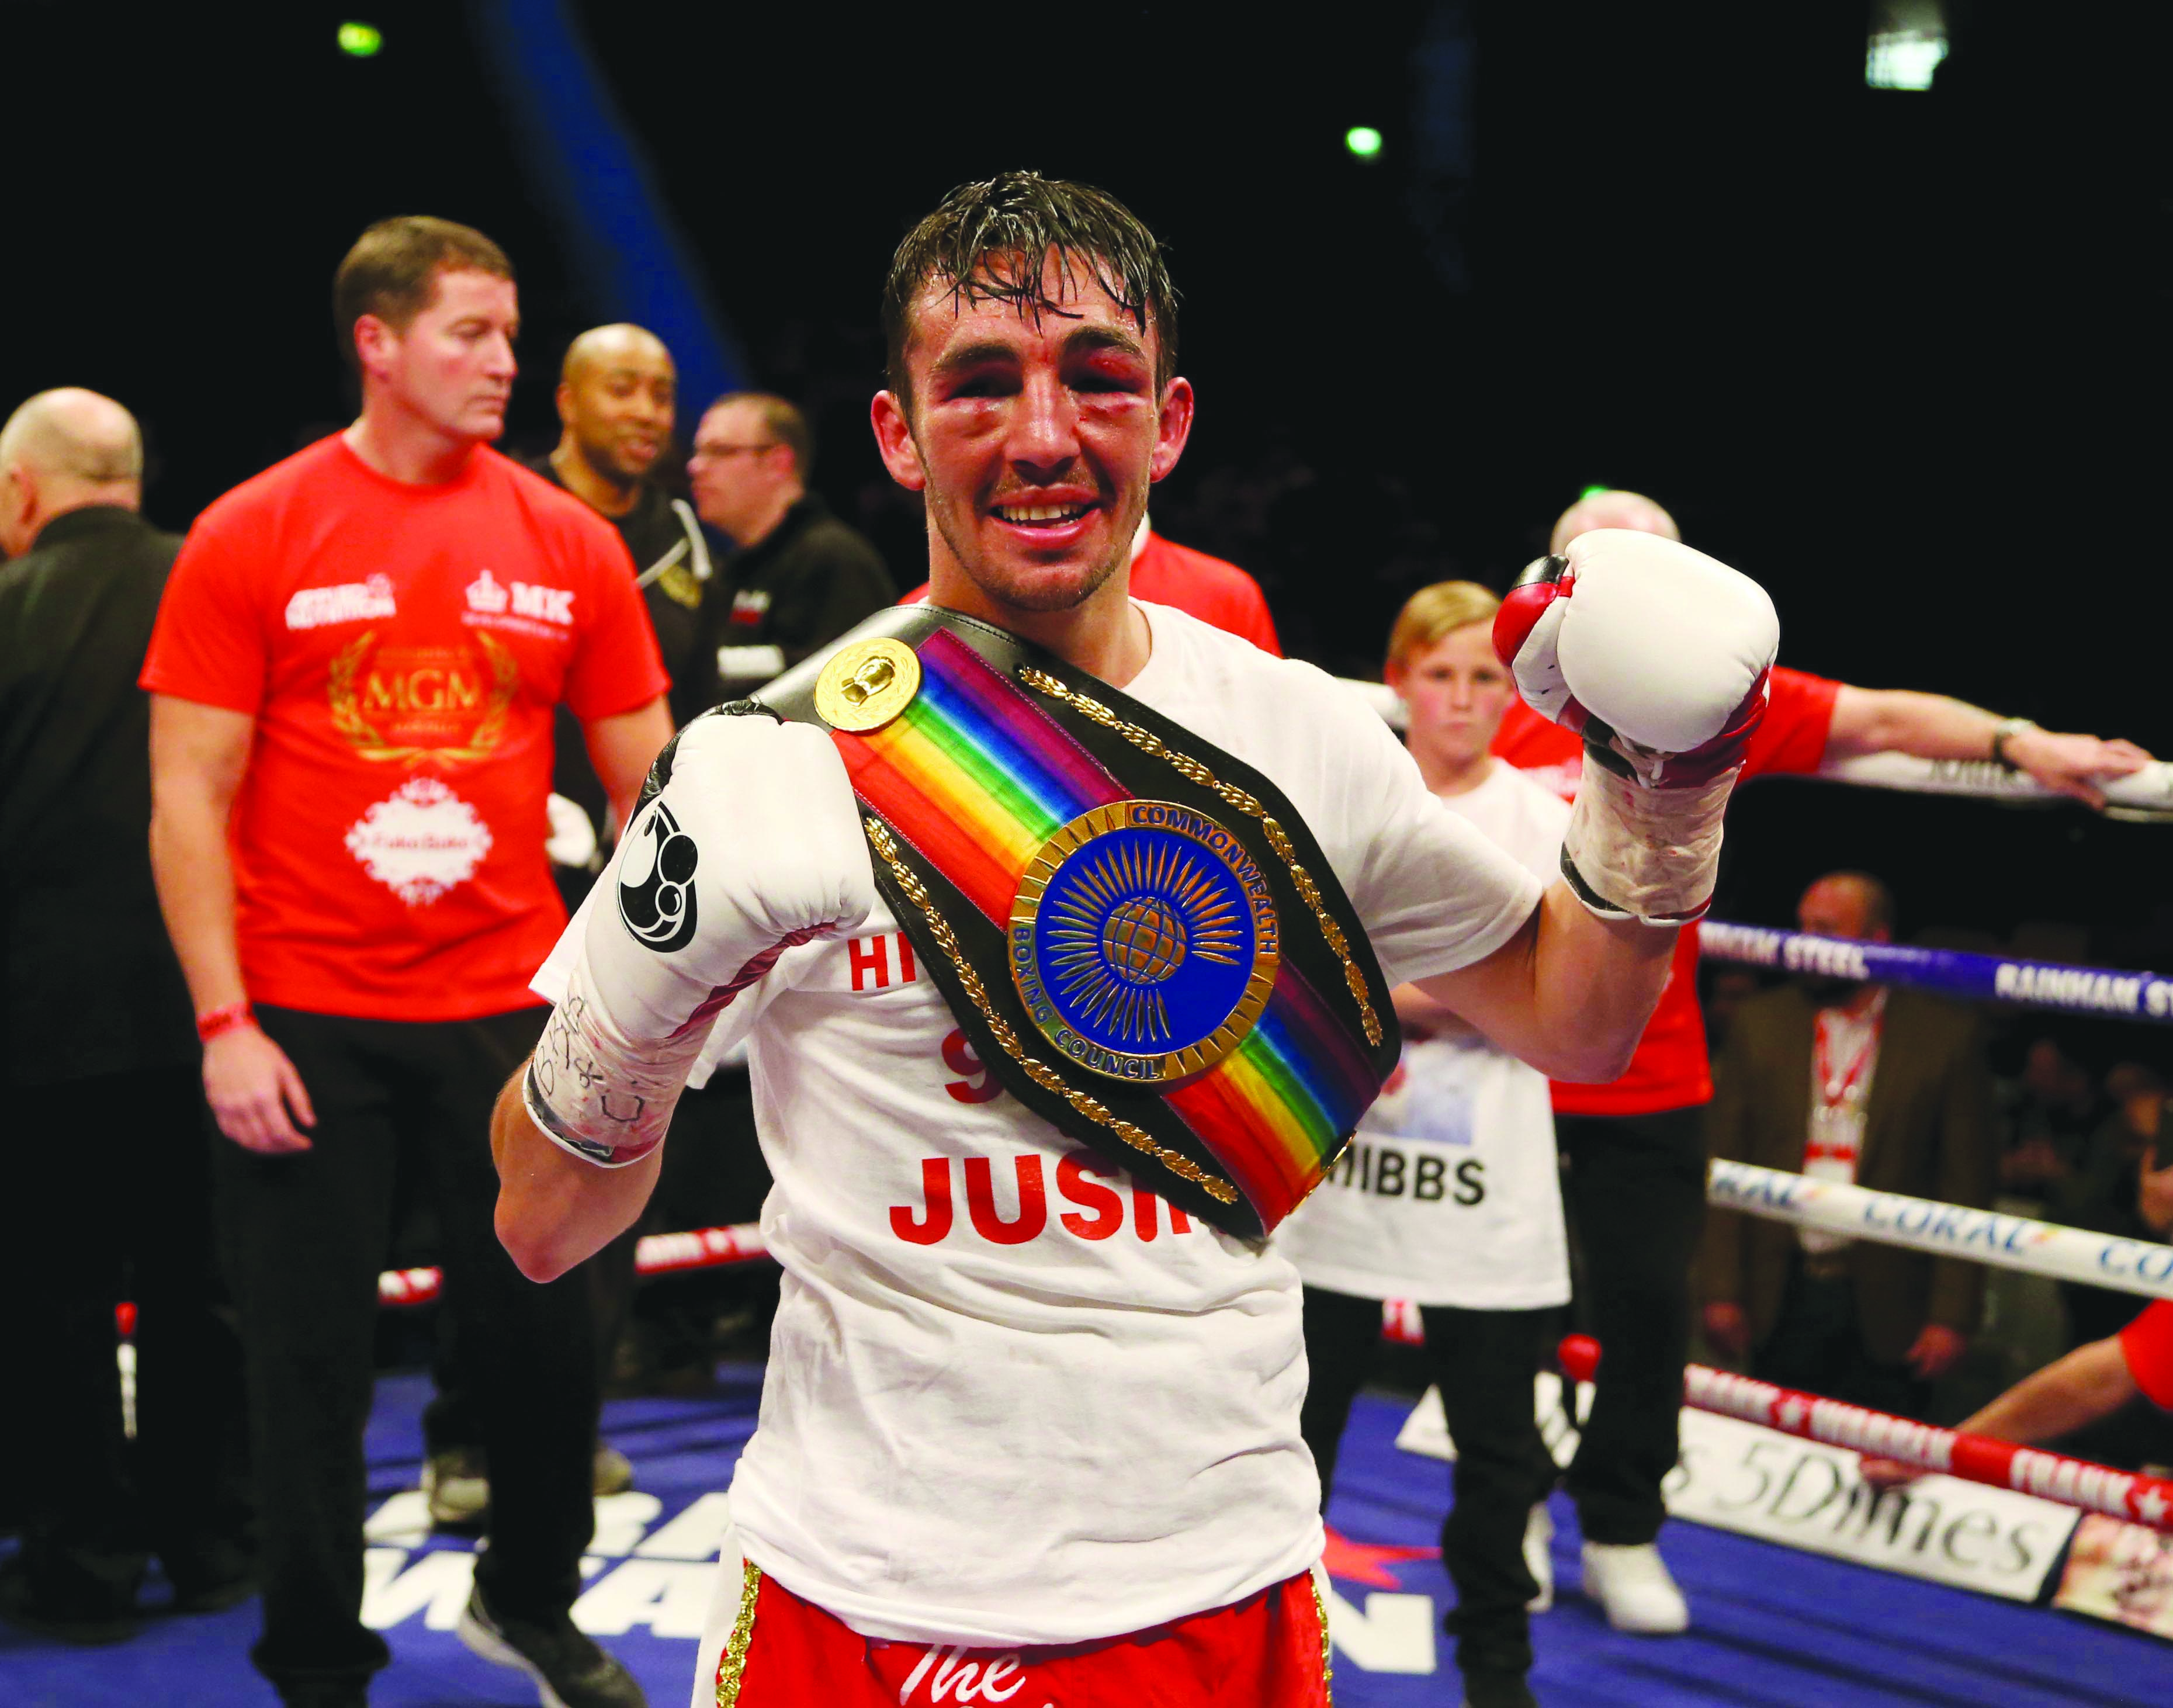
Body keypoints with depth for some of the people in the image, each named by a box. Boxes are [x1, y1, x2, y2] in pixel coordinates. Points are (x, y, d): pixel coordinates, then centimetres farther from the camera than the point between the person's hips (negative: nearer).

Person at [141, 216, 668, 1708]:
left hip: (507, 1008, 2)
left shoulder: (568, 545, 3)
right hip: (306, 1024, -2)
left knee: (549, 1334, 7)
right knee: (313, 1367, 5)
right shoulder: (253, 539, -3)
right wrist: (225, 1023, -10)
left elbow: (646, 783, 8)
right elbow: (190, 797, -4)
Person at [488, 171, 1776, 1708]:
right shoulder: (777, 767, -8)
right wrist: (648, 994, -21)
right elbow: (544, 1227, -4)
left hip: (1227, 1584, 2)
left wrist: (1665, 785, -2)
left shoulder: (1307, 735, 0)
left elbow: (1573, 1022, 14)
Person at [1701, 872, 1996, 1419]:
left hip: (1886, 1308, -2)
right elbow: (1723, 1164, 7)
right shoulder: (1760, 1024, 8)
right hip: (1780, 1297, 2)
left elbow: (1967, 1188, -1)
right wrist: (1721, 1291, 0)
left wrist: (1953, 1316, -6)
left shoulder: (1947, 1036, 1)